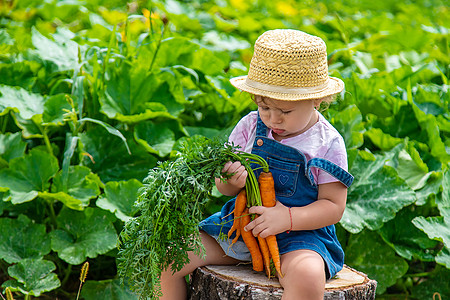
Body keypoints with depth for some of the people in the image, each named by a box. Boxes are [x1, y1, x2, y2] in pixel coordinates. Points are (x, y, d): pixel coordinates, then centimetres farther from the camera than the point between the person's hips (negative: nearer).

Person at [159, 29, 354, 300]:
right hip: (241, 223, 4)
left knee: (307, 277, -38)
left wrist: (288, 218, -25)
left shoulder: (328, 143, -8)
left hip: (300, 232, -4)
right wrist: (231, 181, -18)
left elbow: (334, 206, -8)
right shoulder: (250, 127, 3)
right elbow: (224, 187, 8)